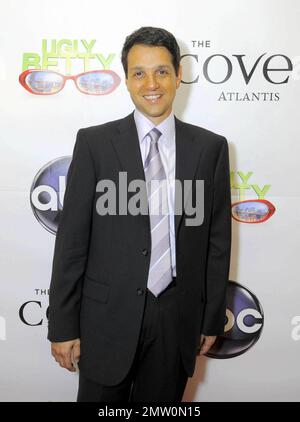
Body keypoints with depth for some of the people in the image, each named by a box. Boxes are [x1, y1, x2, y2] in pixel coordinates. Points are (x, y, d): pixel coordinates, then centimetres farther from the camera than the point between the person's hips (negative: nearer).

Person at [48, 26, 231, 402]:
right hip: (109, 315, -1)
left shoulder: (210, 147, 1)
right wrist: (62, 325, -4)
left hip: (178, 317, 2)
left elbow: (218, 240, 4)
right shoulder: (94, 143, -5)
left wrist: (212, 318, 7)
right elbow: (71, 239, -5)